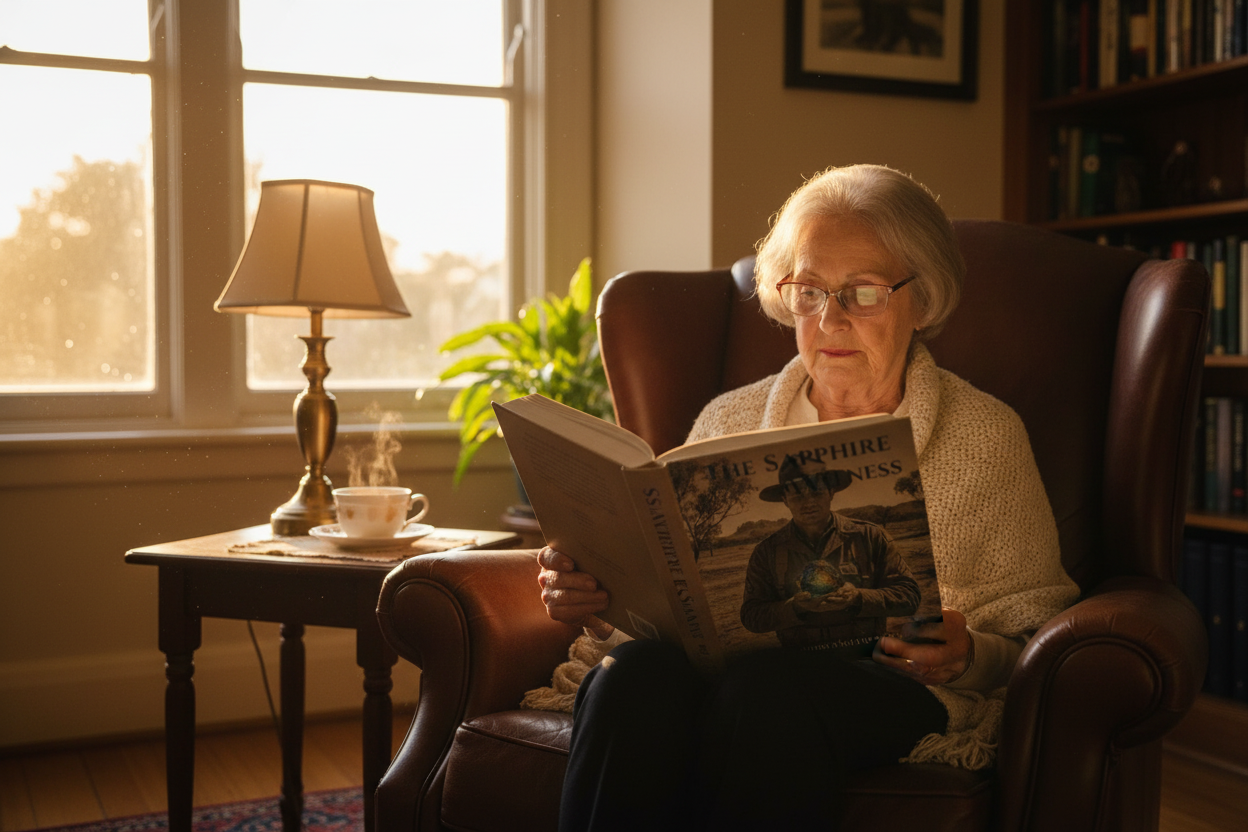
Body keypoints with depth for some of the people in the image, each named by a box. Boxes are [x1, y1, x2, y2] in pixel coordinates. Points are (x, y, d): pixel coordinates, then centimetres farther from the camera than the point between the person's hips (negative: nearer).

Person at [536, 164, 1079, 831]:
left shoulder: (985, 436, 10)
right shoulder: (729, 421, 17)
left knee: (767, 688, -37)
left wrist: (966, 657, -14)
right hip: (725, 662, 3)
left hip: (893, 687, -2)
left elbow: (1035, 639, 9)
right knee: (643, 673, -34)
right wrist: (596, 597, -7)